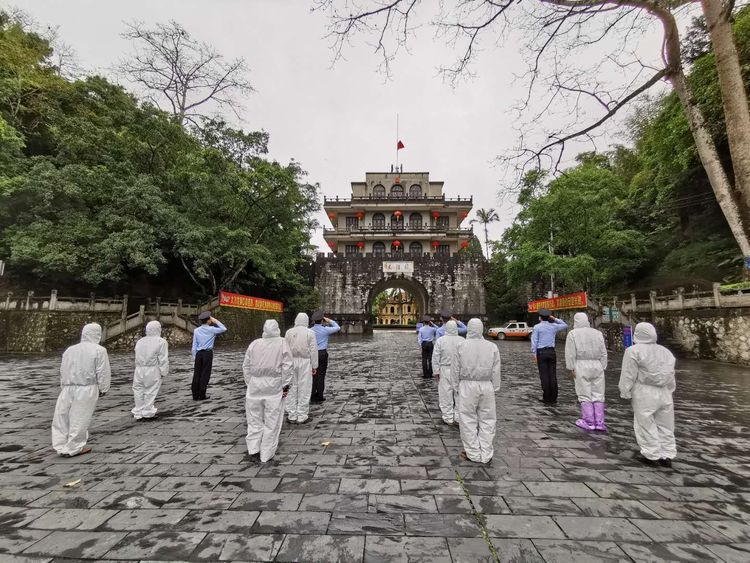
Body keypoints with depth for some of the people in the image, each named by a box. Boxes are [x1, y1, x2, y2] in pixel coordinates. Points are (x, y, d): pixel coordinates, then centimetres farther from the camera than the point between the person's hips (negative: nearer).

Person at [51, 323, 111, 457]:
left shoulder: (69, 350, 11)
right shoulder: (99, 350, -9)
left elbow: (63, 371, 19)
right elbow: (103, 373, -9)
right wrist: (103, 389, 4)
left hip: (68, 388, 5)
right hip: (86, 389, -5)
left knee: (62, 416, 16)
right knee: (80, 418, 5)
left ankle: (61, 446, 21)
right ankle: (73, 448, 16)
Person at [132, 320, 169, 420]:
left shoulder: (140, 341, 9)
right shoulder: (161, 342, -11)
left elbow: (137, 357, 15)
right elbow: (163, 359, -10)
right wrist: (164, 372, -2)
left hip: (139, 370, 5)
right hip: (153, 371, -5)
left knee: (139, 390, 14)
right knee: (150, 391, 5)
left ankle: (138, 413, 20)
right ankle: (148, 412, 14)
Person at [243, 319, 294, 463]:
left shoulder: (254, 344, 3)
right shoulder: (282, 343, -5)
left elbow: (246, 366, 7)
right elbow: (288, 367, -8)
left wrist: (250, 383, 17)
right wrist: (285, 386, -1)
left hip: (255, 387, 2)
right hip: (274, 388, -2)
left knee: (255, 419, 16)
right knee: (271, 421, 8)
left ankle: (253, 448, 11)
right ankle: (266, 455, 14)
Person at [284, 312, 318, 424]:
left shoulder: (288, 332, 3)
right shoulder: (310, 333, -5)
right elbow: (313, 350, -6)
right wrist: (314, 365, 2)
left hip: (291, 362, 3)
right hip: (305, 362, -3)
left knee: (292, 389, 11)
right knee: (304, 389, 5)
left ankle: (292, 416, 17)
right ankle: (302, 417, 10)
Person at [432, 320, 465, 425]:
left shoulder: (440, 340, -6)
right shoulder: (462, 341, -4)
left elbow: (435, 357, -5)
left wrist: (436, 371, 1)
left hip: (445, 370, -1)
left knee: (446, 394, 8)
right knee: (459, 393, 13)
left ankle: (448, 418, 15)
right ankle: (458, 417, 18)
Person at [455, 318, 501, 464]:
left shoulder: (462, 346, -6)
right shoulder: (492, 347, -2)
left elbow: (456, 370, -2)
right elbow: (496, 371, 1)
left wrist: (457, 386, 9)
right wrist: (495, 388, 10)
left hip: (467, 385, -2)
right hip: (487, 385, 2)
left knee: (468, 420, 9)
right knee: (487, 420, 13)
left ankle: (473, 454, 18)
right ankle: (485, 455, 20)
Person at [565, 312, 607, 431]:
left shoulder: (573, 334, -4)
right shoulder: (598, 333, 8)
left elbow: (571, 353, -9)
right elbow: (603, 353, 7)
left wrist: (572, 368, -4)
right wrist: (602, 368, 10)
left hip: (581, 366, -3)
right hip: (597, 366, 4)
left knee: (585, 396, 4)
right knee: (598, 396, 8)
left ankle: (589, 423, 8)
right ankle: (599, 423, 9)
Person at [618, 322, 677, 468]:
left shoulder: (634, 351, -11)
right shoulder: (665, 351, 12)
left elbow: (629, 375, -12)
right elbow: (671, 375, 18)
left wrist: (625, 393, -5)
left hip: (645, 394, -7)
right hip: (664, 393, 7)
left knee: (646, 425, 4)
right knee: (665, 426, 14)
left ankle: (652, 456, 11)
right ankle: (667, 456, 20)